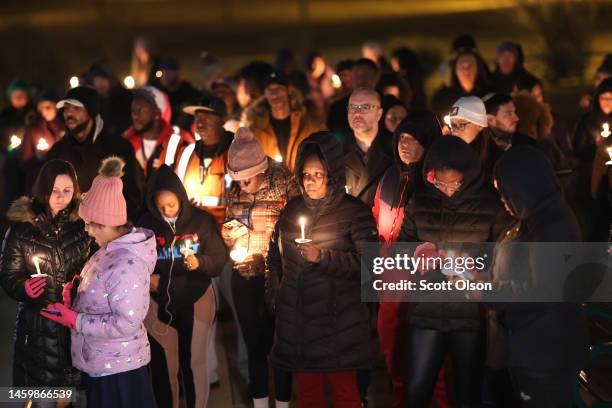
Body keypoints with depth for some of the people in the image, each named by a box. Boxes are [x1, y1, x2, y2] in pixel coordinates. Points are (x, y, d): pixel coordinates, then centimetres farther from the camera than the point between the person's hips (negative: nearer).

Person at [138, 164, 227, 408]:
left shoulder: (202, 220, -7)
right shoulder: (146, 224, -4)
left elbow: (220, 258, -4)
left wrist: (200, 262, -23)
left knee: (194, 364, 4)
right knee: (163, 366, 7)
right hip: (159, 305, 1)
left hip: (195, 302, -1)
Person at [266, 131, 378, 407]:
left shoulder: (354, 212, -6)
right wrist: (273, 295, 12)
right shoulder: (292, 210, 10)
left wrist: (323, 257, -20)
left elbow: (367, 261, -14)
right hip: (297, 320, 5)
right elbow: (275, 256, 19)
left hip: (338, 322, -5)